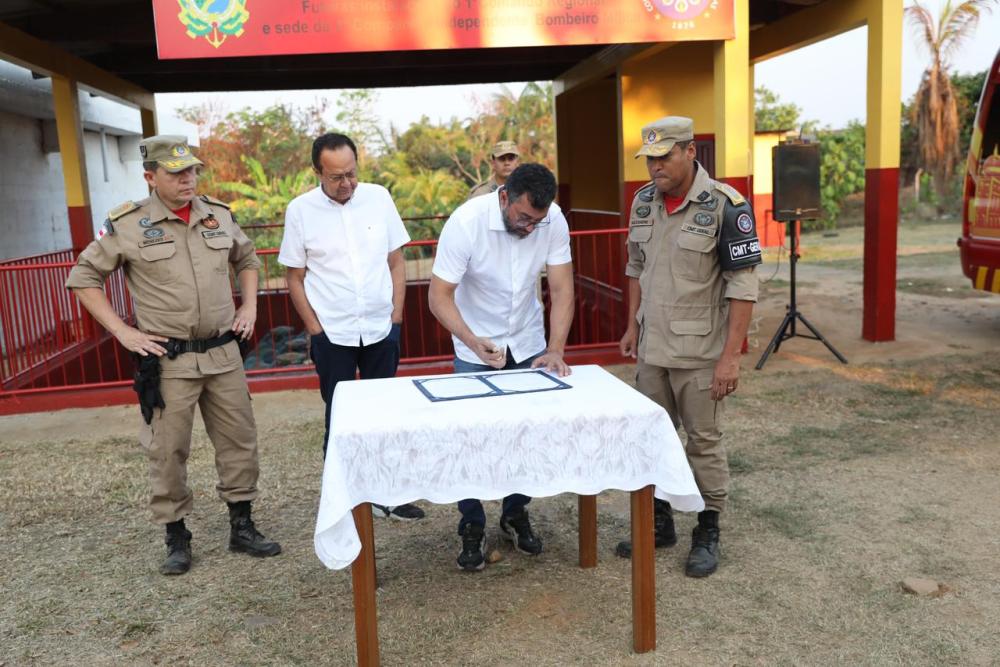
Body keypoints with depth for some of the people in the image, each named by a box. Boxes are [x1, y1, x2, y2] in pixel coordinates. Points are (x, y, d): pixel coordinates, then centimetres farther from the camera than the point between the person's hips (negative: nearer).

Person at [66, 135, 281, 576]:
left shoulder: (219, 215, 5)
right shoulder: (127, 224, -7)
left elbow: (246, 259, 23)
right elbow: (83, 278, 0)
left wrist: (249, 307, 11)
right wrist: (122, 332, -6)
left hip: (224, 352, 4)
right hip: (167, 360, -4)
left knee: (239, 440, 9)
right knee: (167, 451, 4)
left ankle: (241, 527, 24)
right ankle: (176, 538, 21)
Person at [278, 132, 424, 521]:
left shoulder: (378, 197, 0)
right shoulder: (301, 210, -5)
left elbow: (396, 262, 5)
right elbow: (296, 278, 1)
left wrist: (396, 317, 2)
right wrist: (315, 330, -2)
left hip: (381, 329, 2)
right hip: (332, 335, -2)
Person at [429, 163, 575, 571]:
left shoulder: (553, 221, -17)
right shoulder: (466, 222, -26)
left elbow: (562, 289, -13)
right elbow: (439, 296, -24)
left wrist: (555, 349, -25)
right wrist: (473, 342, -38)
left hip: (528, 344, 3)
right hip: (476, 348, -3)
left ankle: (515, 515, 26)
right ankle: (472, 527, 15)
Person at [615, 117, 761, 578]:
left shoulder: (725, 205, -15)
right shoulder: (643, 202, 5)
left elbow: (743, 286, -15)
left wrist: (731, 355, -17)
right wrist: (632, 325, 14)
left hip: (700, 353, -6)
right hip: (652, 348, 6)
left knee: (704, 442, 5)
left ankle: (707, 534, 21)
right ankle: (658, 523, 29)